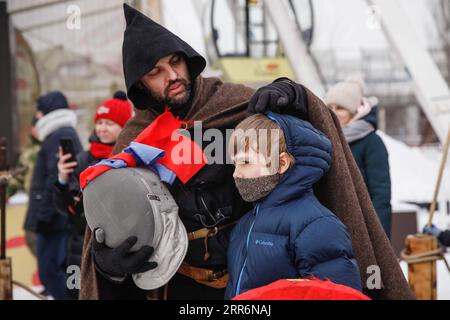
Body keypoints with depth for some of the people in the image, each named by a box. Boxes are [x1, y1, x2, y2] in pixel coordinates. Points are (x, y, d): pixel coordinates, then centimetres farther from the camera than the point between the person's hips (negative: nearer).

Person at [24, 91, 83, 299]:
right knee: (58, 270, 13)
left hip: (55, 220, -10)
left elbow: (55, 178, -20)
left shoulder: (59, 137, -12)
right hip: (62, 220, 10)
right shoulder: (68, 135, 21)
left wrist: (44, 213, -20)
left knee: (49, 271, -10)